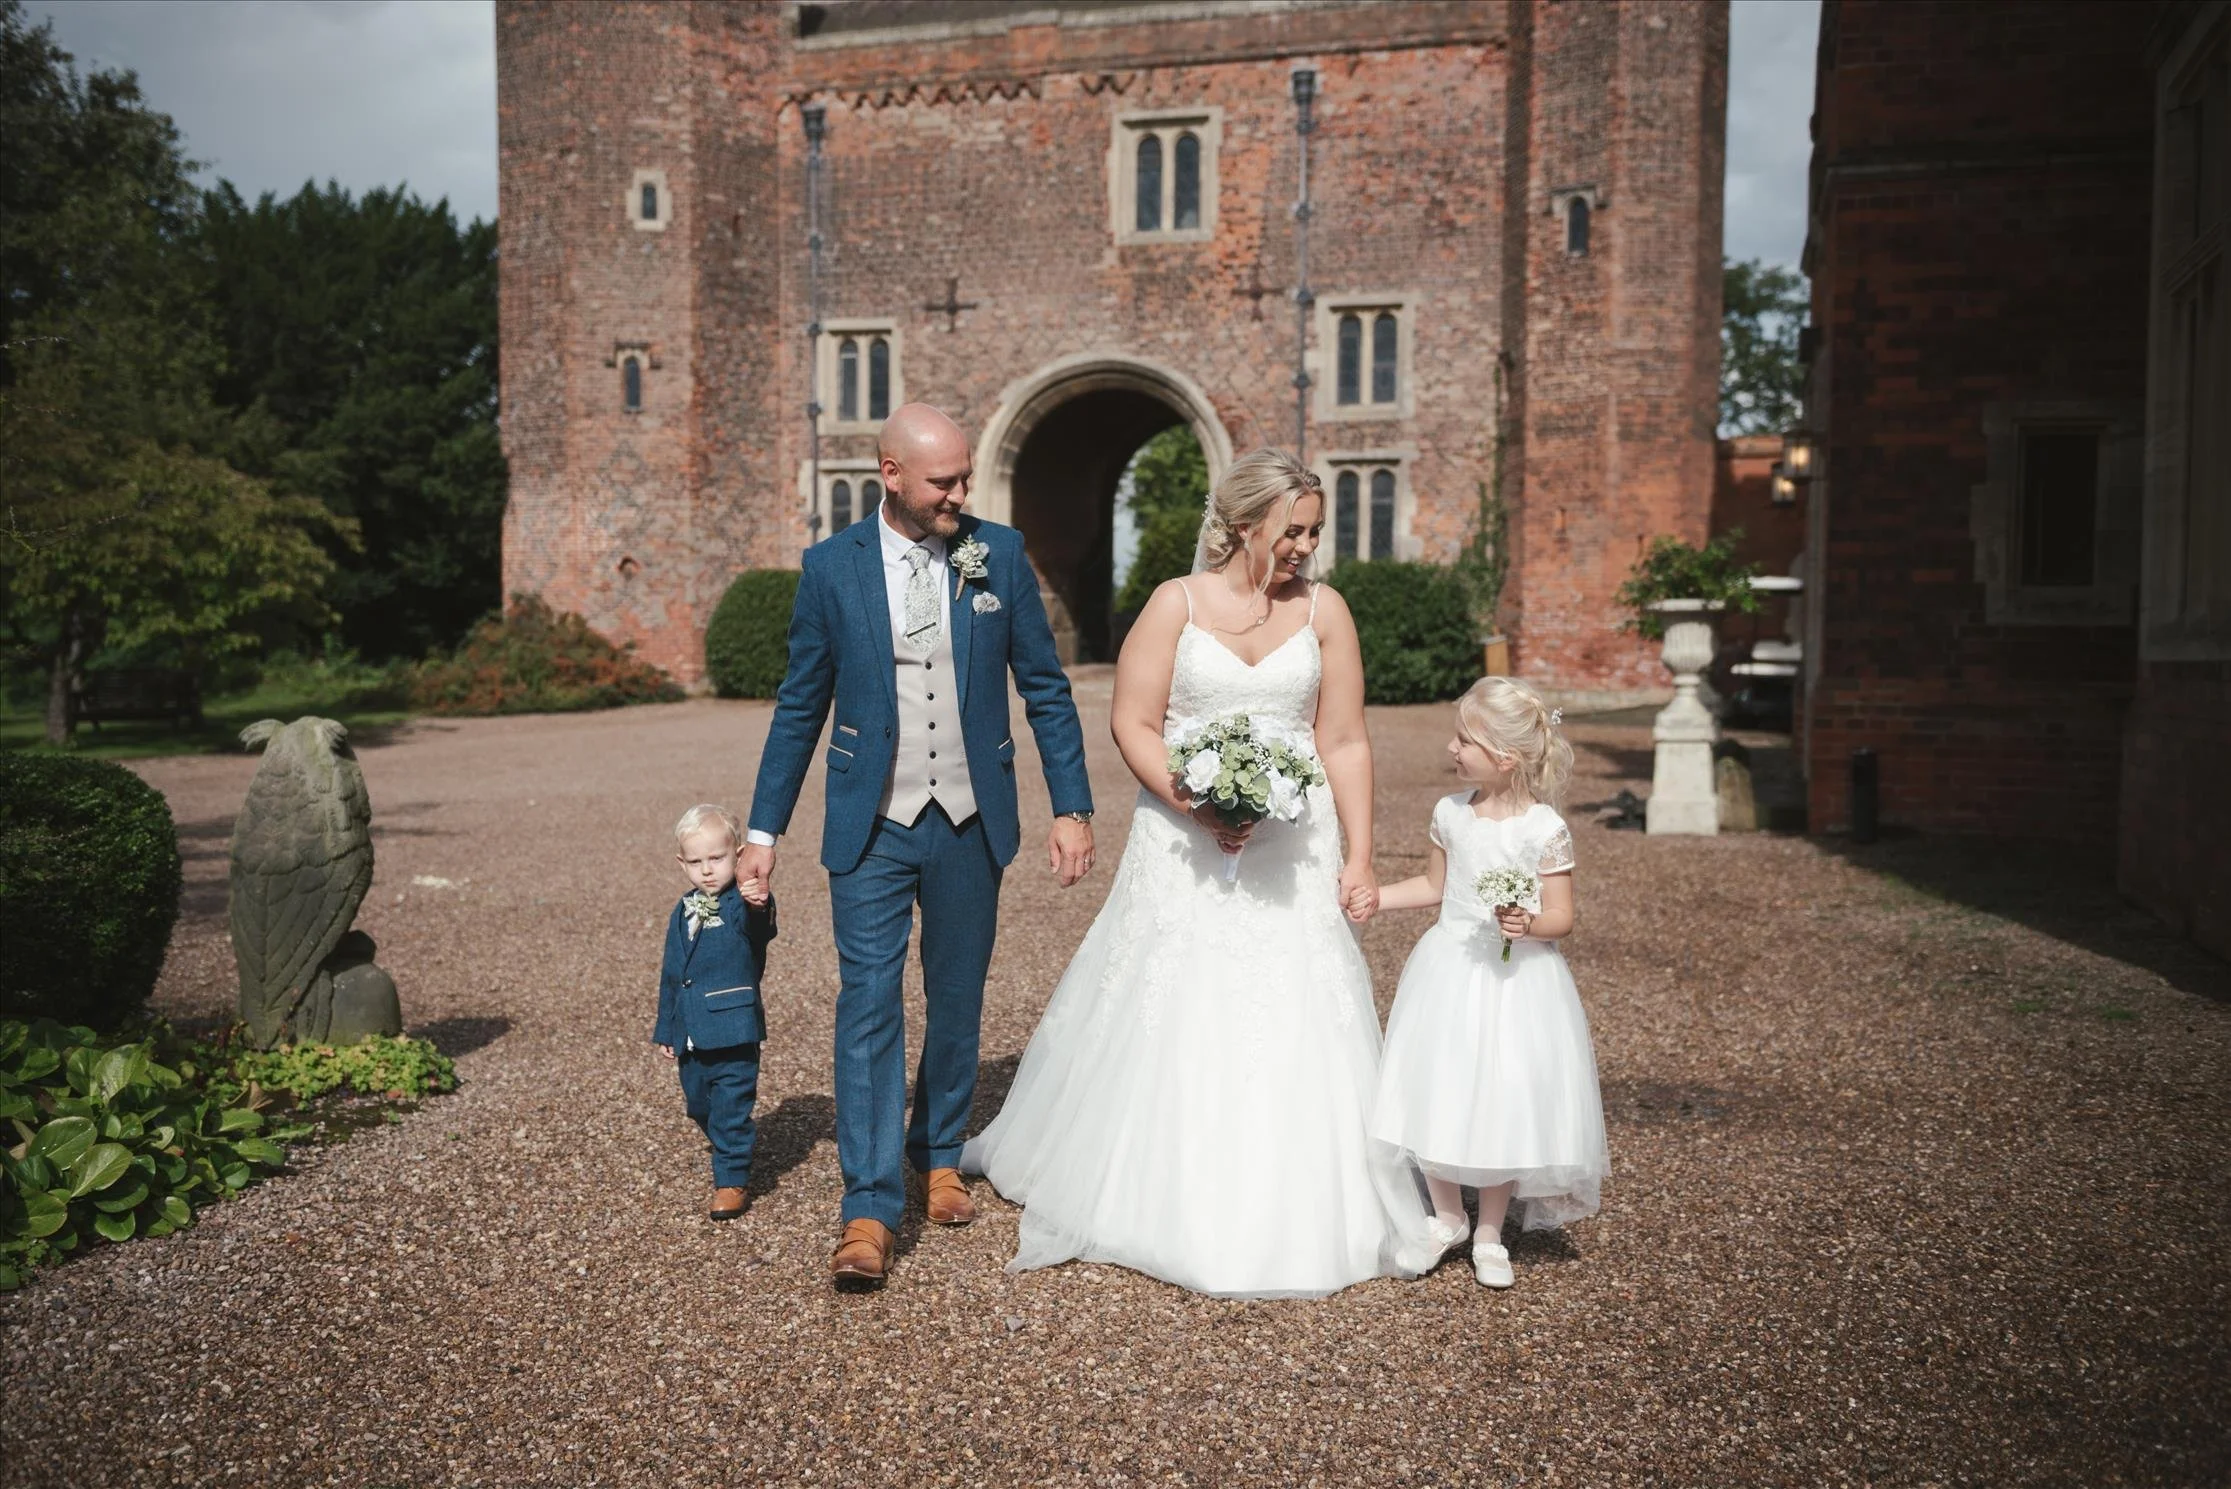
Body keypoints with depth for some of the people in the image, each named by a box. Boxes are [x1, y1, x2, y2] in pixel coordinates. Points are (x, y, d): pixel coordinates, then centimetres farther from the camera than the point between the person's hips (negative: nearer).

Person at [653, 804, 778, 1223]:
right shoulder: (683, 913, 11)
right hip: (690, 1035, 7)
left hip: (733, 1031, -7)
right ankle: (729, 1155, 43)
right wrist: (666, 1029, 20)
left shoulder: (743, 907, -10)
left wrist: (759, 906, -60)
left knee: (731, 1110, -4)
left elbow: (759, 928, -36)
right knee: (699, 1107, 20)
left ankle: (733, 1180, 8)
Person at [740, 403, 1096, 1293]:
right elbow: (800, 708, 3)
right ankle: (869, 1212, -1)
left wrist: (1073, 808, -1)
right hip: (872, 828, -2)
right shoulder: (832, 567, -3)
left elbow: (1045, 688, 3)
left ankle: (939, 1155, 35)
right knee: (869, 1007, -6)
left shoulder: (999, 553, -1)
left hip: (971, 821, 2)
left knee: (957, 1004, 14)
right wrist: (764, 831, 3)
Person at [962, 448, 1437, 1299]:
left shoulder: (1324, 611, 4)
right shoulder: (1176, 604, -2)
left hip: (1292, 850, 2)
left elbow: (1345, 743, 4)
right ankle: (1163, 1204, 25)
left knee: (1293, 1027, 3)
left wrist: (1359, 859, -2)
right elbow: (1133, 726, -5)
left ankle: (1291, 1218, 19)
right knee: (1167, 1024, 6)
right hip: (1185, 850, -1)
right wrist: (1195, 805, -19)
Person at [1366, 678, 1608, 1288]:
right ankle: (1447, 1217, 27)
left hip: (1514, 976, -4)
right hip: (1448, 969, 4)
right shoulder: (1449, 813, 1)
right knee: (1436, 1096, 6)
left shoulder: (1544, 829, -13)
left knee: (1502, 1104, 3)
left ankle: (1489, 1234, 22)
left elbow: (1561, 917, -10)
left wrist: (1528, 925, -30)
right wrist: (1370, 896, 9)